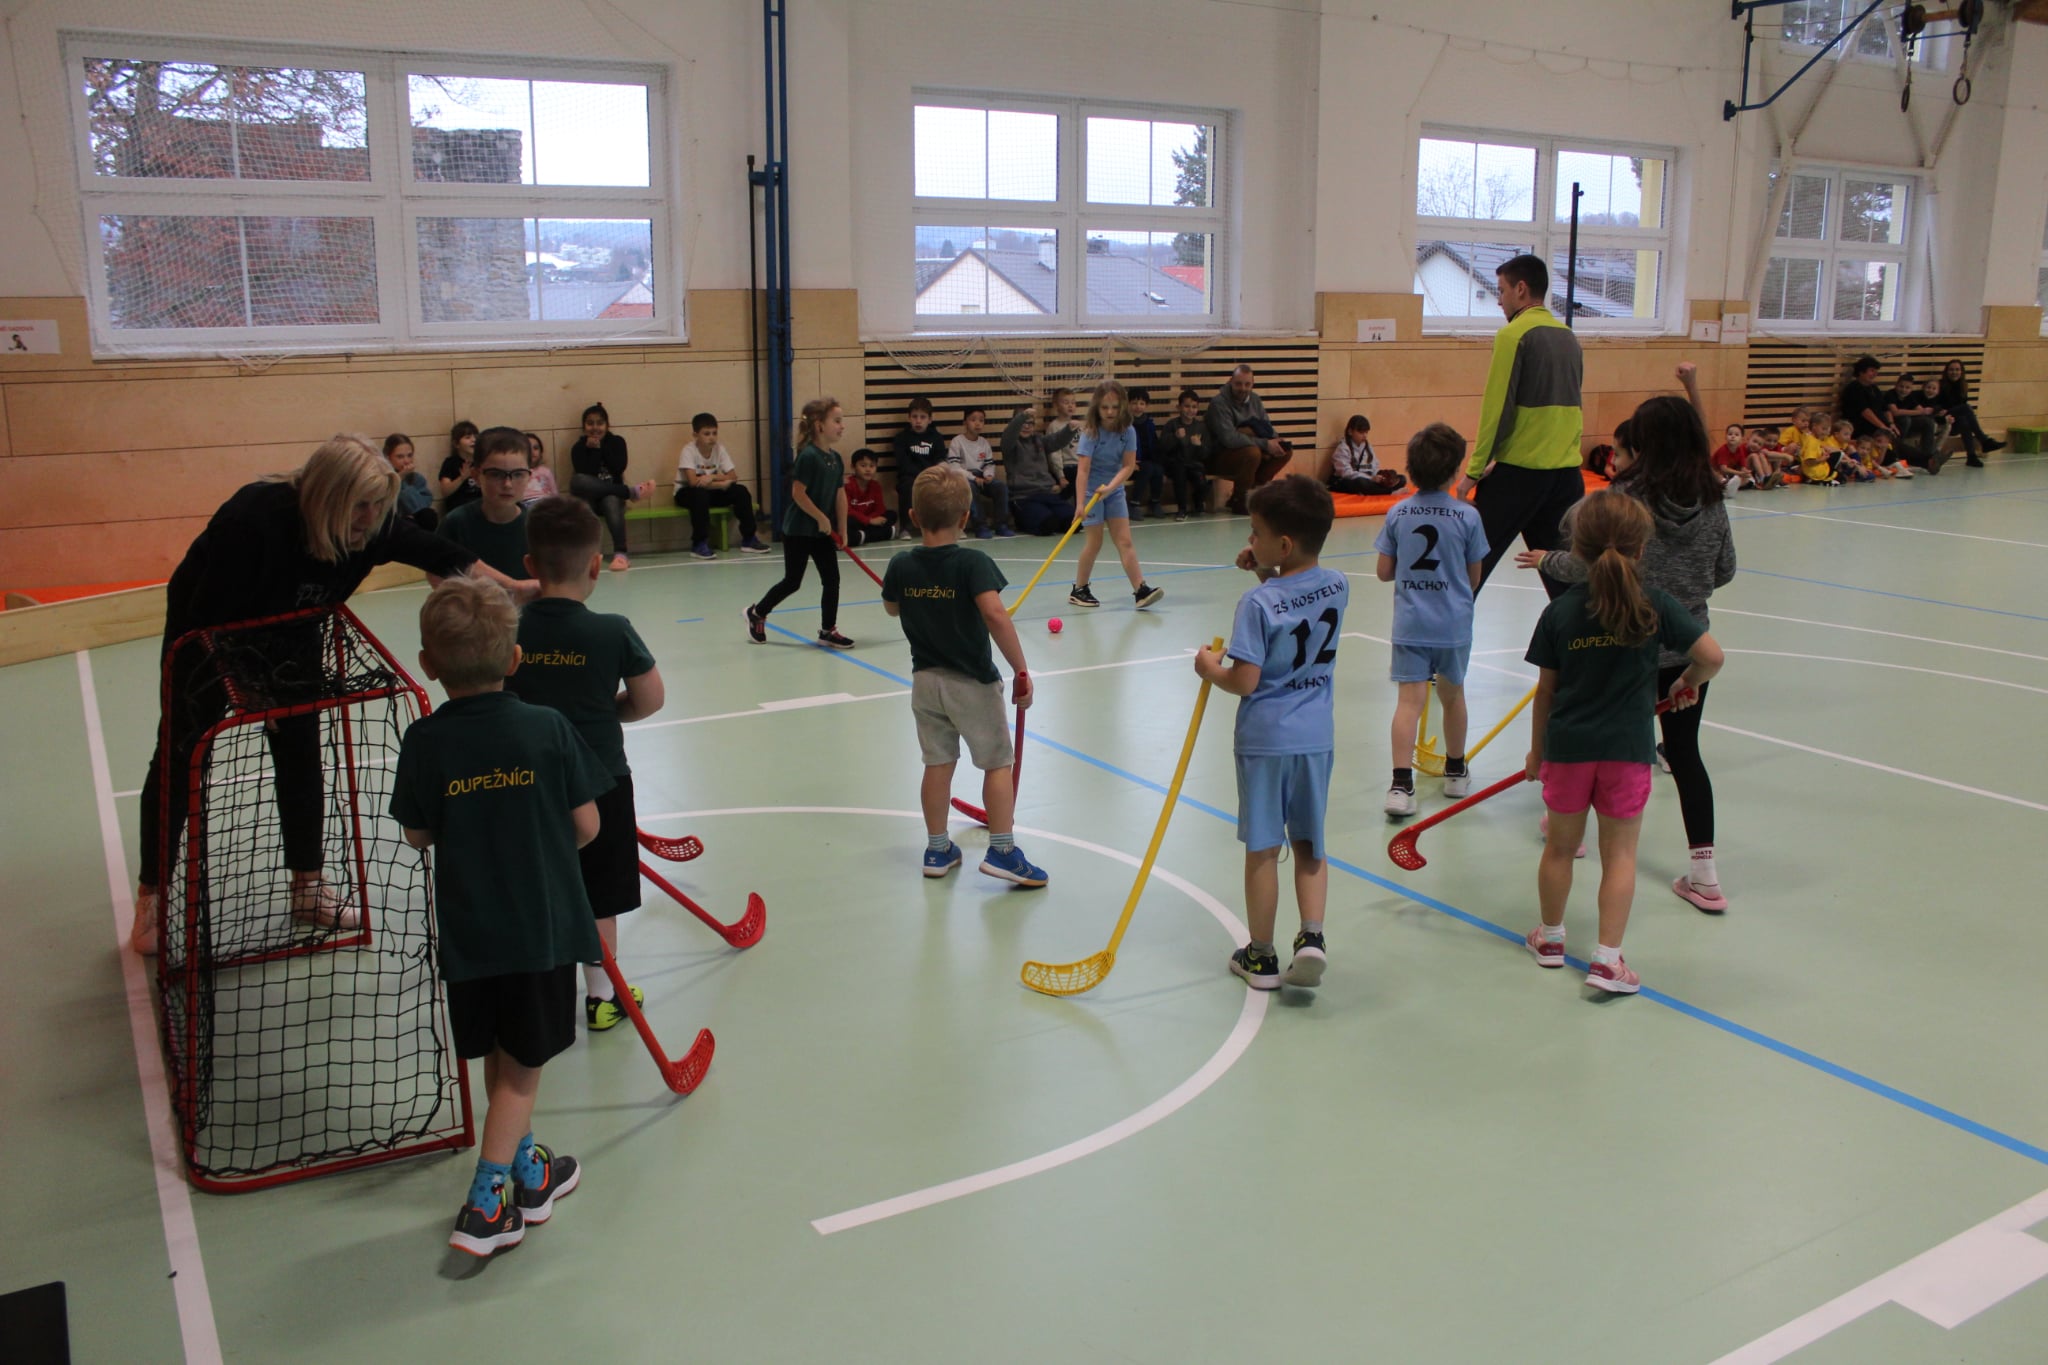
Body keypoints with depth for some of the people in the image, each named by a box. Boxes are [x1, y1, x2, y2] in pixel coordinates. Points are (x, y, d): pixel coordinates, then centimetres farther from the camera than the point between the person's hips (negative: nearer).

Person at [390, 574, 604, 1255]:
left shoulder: (424, 742, -10)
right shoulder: (548, 728, -11)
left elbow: (418, 835, 1)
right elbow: (586, 826, -5)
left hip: (469, 932, 2)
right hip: (545, 925, -2)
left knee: (498, 1061, 19)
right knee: (521, 1066, 10)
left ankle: (526, 1170, 35)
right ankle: (485, 1205, 12)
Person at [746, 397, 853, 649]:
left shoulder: (836, 458, 4)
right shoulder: (808, 456, -19)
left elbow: (840, 496, 8)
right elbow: (798, 493, -22)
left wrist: (841, 530, 6)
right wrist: (821, 518, -18)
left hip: (823, 532, 7)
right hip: (798, 531, -7)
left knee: (831, 580, 3)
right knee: (792, 581, 4)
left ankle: (827, 630, 13)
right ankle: (757, 613, 25)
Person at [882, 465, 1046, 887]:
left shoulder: (901, 565, -4)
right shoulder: (973, 563, -19)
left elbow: (891, 608, 15)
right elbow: (995, 615, -31)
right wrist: (1021, 671, -27)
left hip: (926, 680, 5)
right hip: (973, 681, -5)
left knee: (938, 763, 14)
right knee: (998, 762, 8)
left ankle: (937, 849, 23)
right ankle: (1002, 850, 8)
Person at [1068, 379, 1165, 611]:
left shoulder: (1127, 431, -7)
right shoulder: (1091, 433, -18)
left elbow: (1128, 466, -9)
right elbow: (1083, 470, -24)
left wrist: (1110, 486, -25)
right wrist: (1081, 504, -30)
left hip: (1115, 490, 4)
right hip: (1092, 490, -4)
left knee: (1125, 540, -2)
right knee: (1094, 542, -1)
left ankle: (1141, 590, -8)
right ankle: (1078, 590, 13)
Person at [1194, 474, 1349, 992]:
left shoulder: (1257, 603, -19)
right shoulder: (1337, 587, -1)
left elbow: (1244, 681, -20)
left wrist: (1210, 668, -1)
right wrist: (1268, 571, 6)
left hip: (1264, 738, -5)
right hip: (1316, 736, 5)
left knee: (1263, 849, 7)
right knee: (1309, 845, 17)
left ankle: (1261, 957, 18)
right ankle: (1312, 935, 3)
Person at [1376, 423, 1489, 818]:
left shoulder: (1397, 513, -3)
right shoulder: (1467, 515, -7)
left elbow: (1384, 572, 2)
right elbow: (1473, 577, 1)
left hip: (1410, 622, 0)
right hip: (1454, 623, 0)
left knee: (1410, 699, -5)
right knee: (1452, 694, 18)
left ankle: (1401, 784, -17)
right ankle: (1455, 772, 36)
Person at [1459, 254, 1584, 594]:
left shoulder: (1514, 334, -8)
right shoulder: (1568, 337, 13)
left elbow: (1497, 407, -12)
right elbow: (1572, 405, 18)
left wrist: (1474, 470, -8)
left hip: (1520, 470, -7)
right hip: (1567, 471, 7)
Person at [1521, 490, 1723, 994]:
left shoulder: (1560, 611, -6)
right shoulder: (1657, 605, -9)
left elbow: (1546, 689, 0)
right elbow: (1711, 656, -11)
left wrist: (1536, 749, 11)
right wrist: (1688, 684, 11)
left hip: (1567, 745, 1)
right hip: (1628, 746, -1)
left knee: (1560, 845, 16)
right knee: (1619, 852, 8)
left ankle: (1550, 938, 33)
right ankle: (1607, 959, 6)